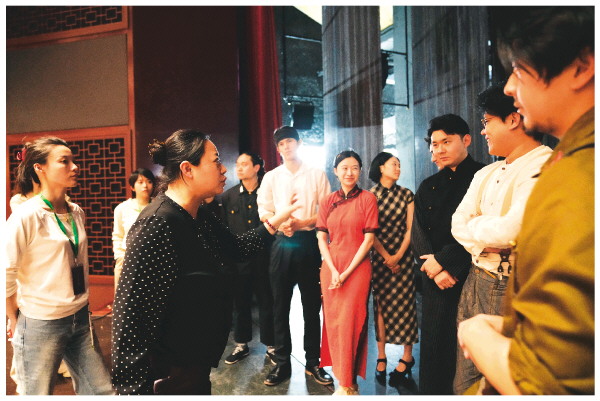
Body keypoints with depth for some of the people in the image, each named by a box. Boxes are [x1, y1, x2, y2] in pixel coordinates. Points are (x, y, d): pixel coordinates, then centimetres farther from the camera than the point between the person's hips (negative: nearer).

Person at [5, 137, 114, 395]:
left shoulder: (77, 213, 5)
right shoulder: (26, 216, -14)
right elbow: (6, 275, -11)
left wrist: (81, 308, 15)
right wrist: (16, 323, 0)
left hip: (80, 320, 6)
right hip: (41, 325, -6)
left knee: (102, 392, 12)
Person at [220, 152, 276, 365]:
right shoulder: (228, 196, 5)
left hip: (263, 257, -2)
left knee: (267, 301, 7)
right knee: (240, 301, 13)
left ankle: (271, 346, 24)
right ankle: (241, 345, 31)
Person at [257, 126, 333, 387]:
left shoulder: (317, 174, 6)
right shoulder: (271, 177, 12)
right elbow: (264, 211, 4)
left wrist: (302, 223, -16)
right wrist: (281, 224, -16)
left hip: (309, 242, -1)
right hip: (281, 244, 2)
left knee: (311, 305, 5)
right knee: (281, 305, 6)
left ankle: (313, 363, 20)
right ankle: (282, 363, 20)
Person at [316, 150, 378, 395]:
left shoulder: (367, 198, -2)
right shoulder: (327, 202, 8)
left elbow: (369, 239, -6)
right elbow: (321, 239, 4)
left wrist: (346, 272, -10)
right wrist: (333, 271, -8)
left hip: (357, 267, -3)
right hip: (330, 267, 4)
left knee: (350, 321, 0)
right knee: (333, 320, 9)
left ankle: (347, 383, 19)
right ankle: (344, 377, 27)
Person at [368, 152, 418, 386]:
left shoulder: (406, 194, 4)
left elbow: (411, 228, 1)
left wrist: (398, 256, -8)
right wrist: (386, 257, -9)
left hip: (402, 255, 1)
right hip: (379, 257, -1)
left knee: (404, 303, 3)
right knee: (380, 304, 5)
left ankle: (407, 357, 17)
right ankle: (381, 357, 15)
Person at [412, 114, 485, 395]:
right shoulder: (427, 187, 12)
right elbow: (420, 234, 8)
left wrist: (443, 261, -12)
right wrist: (436, 270, -6)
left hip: (473, 275, -4)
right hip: (436, 279, 4)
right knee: (433, 345, 9)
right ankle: (432, 392, 25)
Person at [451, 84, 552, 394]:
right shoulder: (486, 174, 11)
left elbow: (512, 230, -28)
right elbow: (459, 224, 6)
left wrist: (474, 227, -8)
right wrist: (484, 243, -14)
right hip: (475, 282, 7)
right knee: (466, 381, 18)